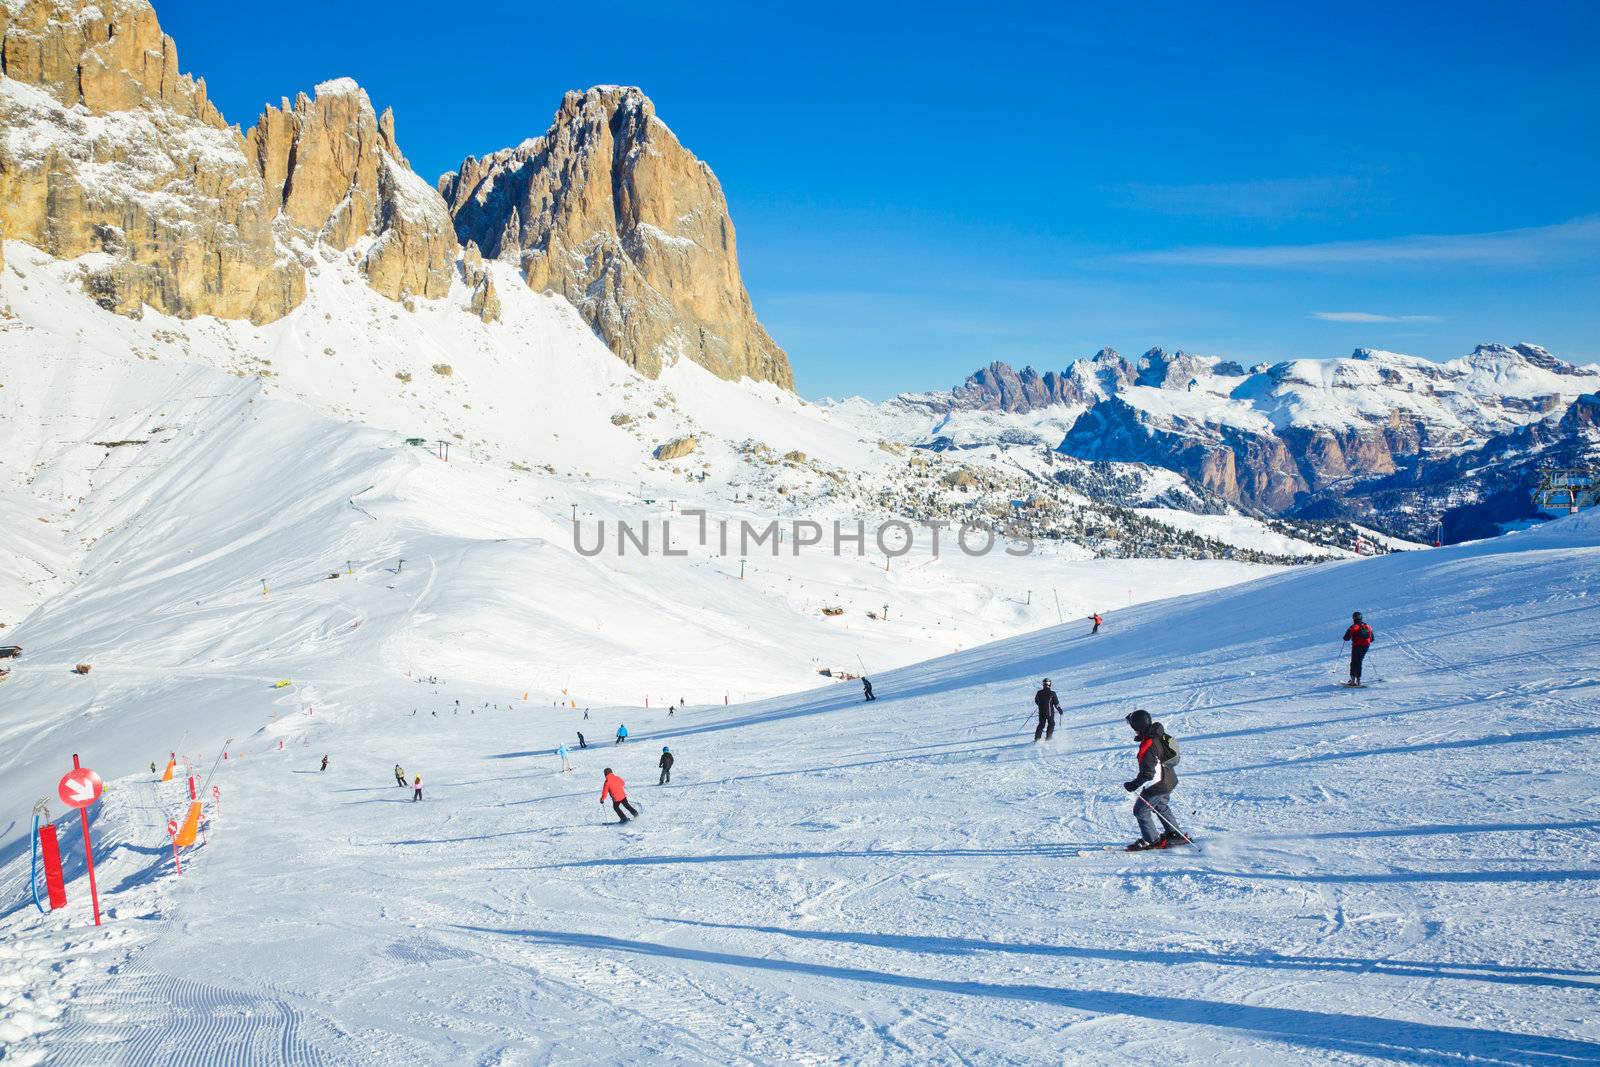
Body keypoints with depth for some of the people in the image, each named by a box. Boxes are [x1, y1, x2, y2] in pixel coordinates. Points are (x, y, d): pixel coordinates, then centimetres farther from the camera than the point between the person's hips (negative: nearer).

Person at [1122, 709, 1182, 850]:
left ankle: (1151, 841, 11)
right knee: (1160, 806, 29)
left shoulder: (1147, 746, -31)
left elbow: (1148, 773, -30)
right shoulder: (1158, 734, -4)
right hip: (1170, 779, 9)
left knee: (1141, 810, 5)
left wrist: (1134, 785, -21)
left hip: (1158, 785, -9)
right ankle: (1175, 834, 36)